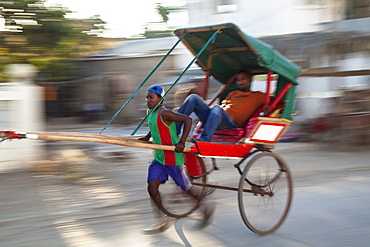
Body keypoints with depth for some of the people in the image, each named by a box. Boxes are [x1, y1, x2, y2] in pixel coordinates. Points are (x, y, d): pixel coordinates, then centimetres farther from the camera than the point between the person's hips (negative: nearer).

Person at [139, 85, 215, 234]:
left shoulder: (164, 114, -20)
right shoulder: (150, 113, 7)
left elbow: (187, 120, -27)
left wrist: (181, 142, -30)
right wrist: (147, 137, 13)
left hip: (172, 159, -8)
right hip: (159, 158, 8)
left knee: (186, 187, 3)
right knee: (152, 188, 0)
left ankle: (207, 209, 26)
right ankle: (162, 221, 11)